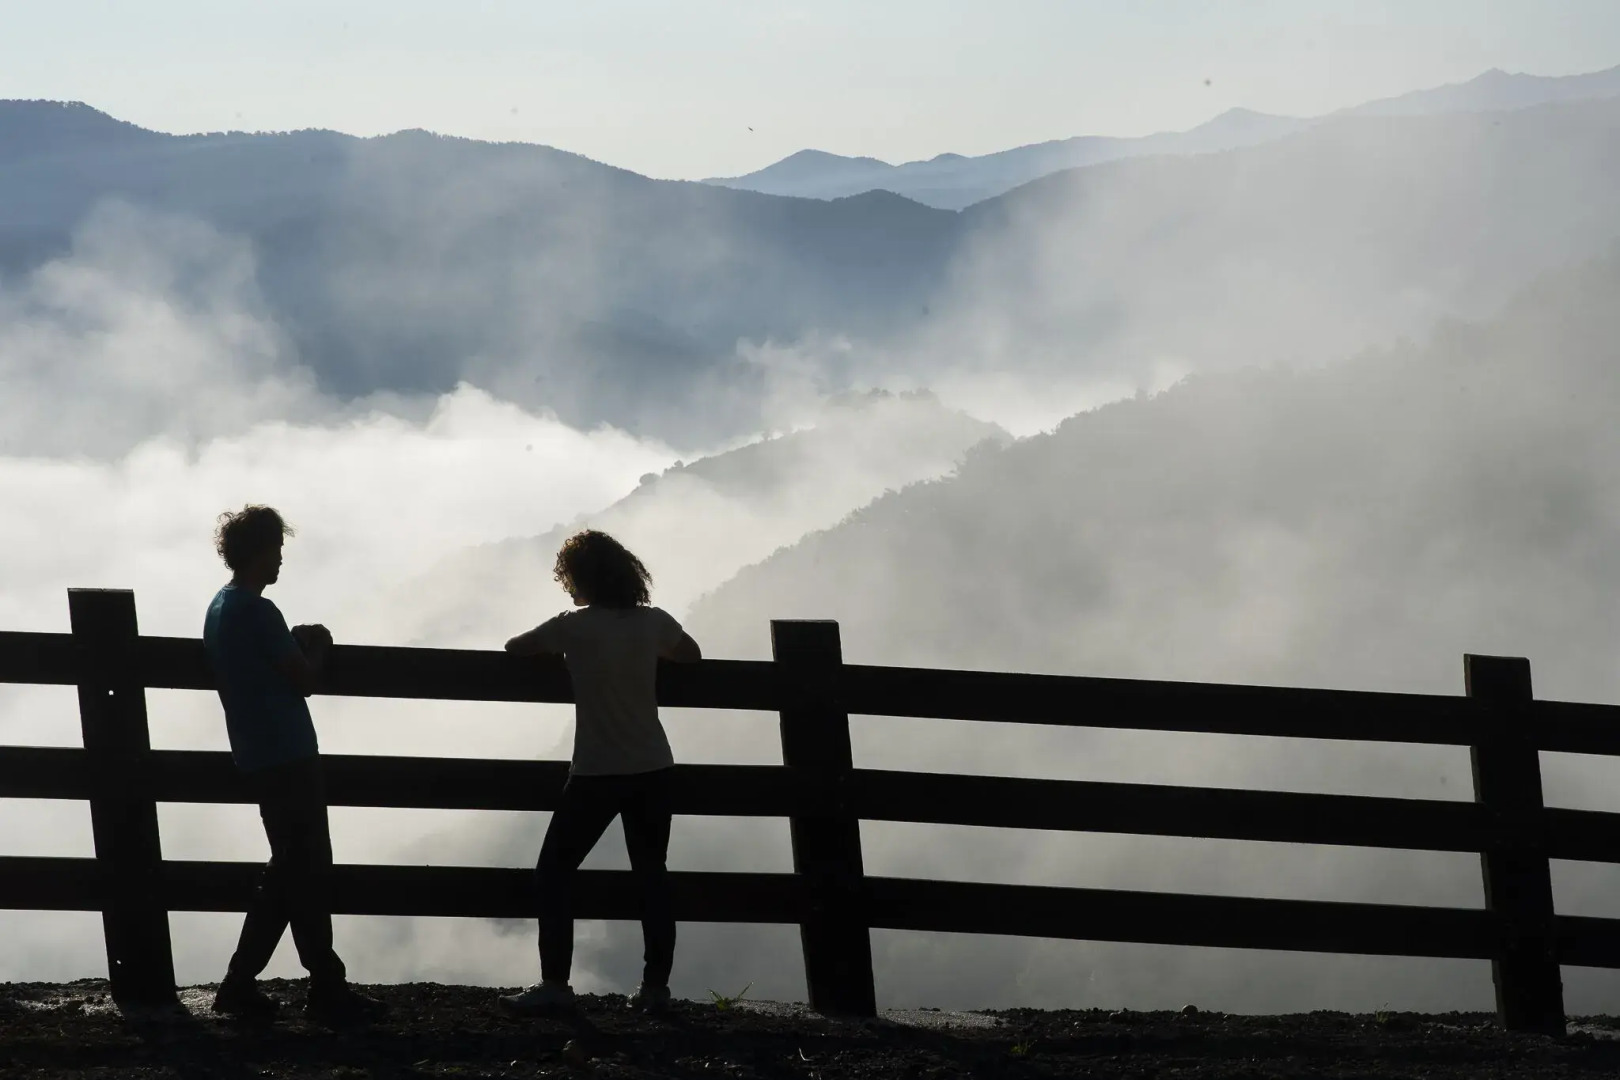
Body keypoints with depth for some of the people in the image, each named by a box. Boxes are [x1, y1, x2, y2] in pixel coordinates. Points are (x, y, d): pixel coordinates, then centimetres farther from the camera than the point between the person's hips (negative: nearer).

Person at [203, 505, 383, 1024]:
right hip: (288, 758, -10)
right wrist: (318, 646, 4)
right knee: (309, 874, -4)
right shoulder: (257, 612, -17)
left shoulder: (220, 608, 13)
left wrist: (296, 646, 13)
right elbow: (303, 680, -14)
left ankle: (240, 984, 13)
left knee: (288, 870, 14)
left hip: (257, 758, 10)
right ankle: (327, 989, -1)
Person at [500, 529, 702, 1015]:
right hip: (652, 769, 4)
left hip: (597, 774, -4)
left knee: (555, 871, 4)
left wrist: (556, 647, 21)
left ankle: (554, 984, -4)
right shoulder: (653, 622, 1)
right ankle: (655, 985, 9)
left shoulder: (576, 626, -10)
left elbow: (514, 648, 4)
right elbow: (691, 655, 21)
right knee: (652, 875, 11)